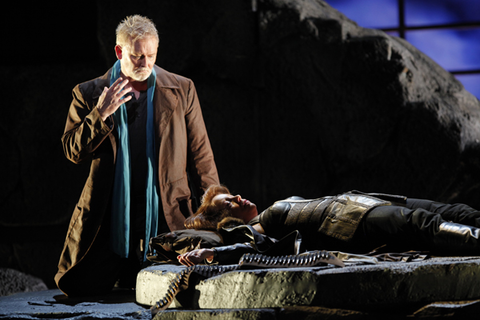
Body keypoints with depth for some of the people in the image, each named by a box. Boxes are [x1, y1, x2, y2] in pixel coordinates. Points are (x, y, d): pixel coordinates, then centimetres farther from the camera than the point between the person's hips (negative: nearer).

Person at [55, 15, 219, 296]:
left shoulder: (181, 90, 7)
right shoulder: (89, 94, 6)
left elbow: (200, 152, 8)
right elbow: (73, 151, 2)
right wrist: (101, 114, -13)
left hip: (164, 218, 0)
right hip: (108, 218, 1)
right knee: (78, 289, 3)